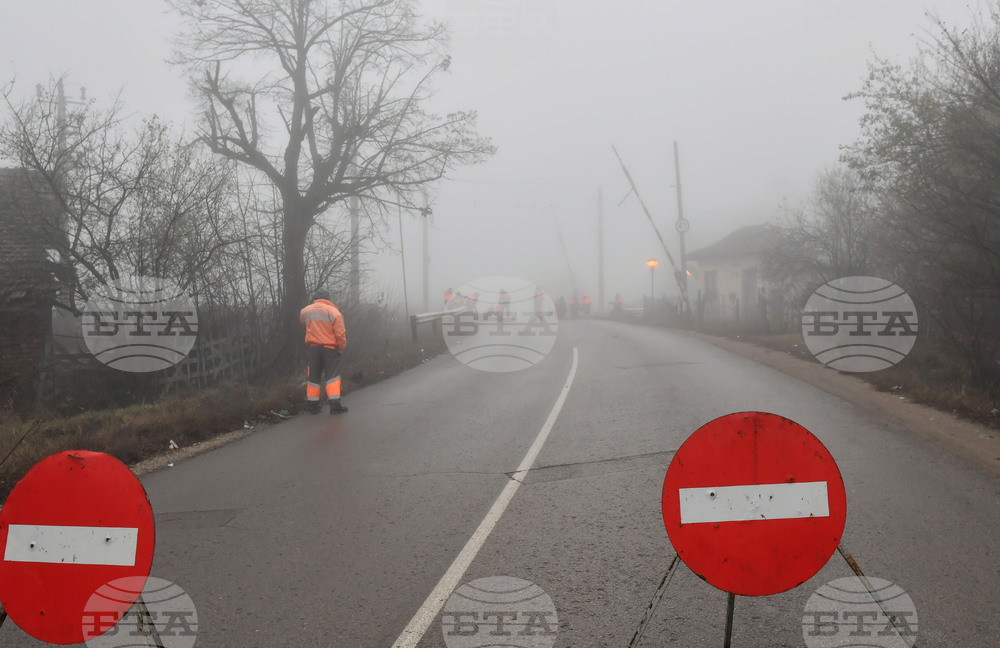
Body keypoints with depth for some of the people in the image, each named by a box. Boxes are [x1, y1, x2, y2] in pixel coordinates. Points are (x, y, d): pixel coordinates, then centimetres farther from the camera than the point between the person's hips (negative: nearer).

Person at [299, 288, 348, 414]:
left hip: (312, 347, 4)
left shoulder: (305, 311, 4)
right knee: (332, 375, -1)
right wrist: (341, 347, 3)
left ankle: (313, 405, 14)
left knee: (313, 376, 12)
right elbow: (340, 333, -11)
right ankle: (335, 404, -10)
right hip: (329, 347, -4)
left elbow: (302, 321, 27)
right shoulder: (334, 312, -9)